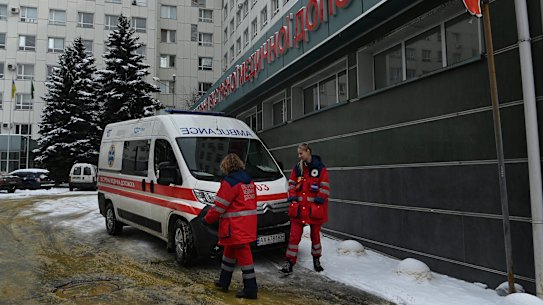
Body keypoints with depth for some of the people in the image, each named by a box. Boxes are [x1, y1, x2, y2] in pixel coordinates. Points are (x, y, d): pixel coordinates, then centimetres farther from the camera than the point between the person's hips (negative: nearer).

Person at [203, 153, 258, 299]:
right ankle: (223, 282, 34)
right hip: (247, 225, 9)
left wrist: (207, 218, 2)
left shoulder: (229, 182, -15)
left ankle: (250, 289, 4)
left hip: (236, 227, -9)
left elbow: (219, 205, -13)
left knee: (243, 255, -3)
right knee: (230, 250, 22)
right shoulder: (249, 182, 13)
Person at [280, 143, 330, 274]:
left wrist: (319, 199, -12)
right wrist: (292, 197, 1)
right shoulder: (297, 167, 7)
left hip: (315, 208, -2)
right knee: (294, 235, -2)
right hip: (298, 207, 2)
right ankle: (289, 263, 6)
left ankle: (316, 260, 35)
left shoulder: (320, 167, -5)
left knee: (315, 235, 14)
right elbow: (291, 183, 13)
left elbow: (325, 186, -5)